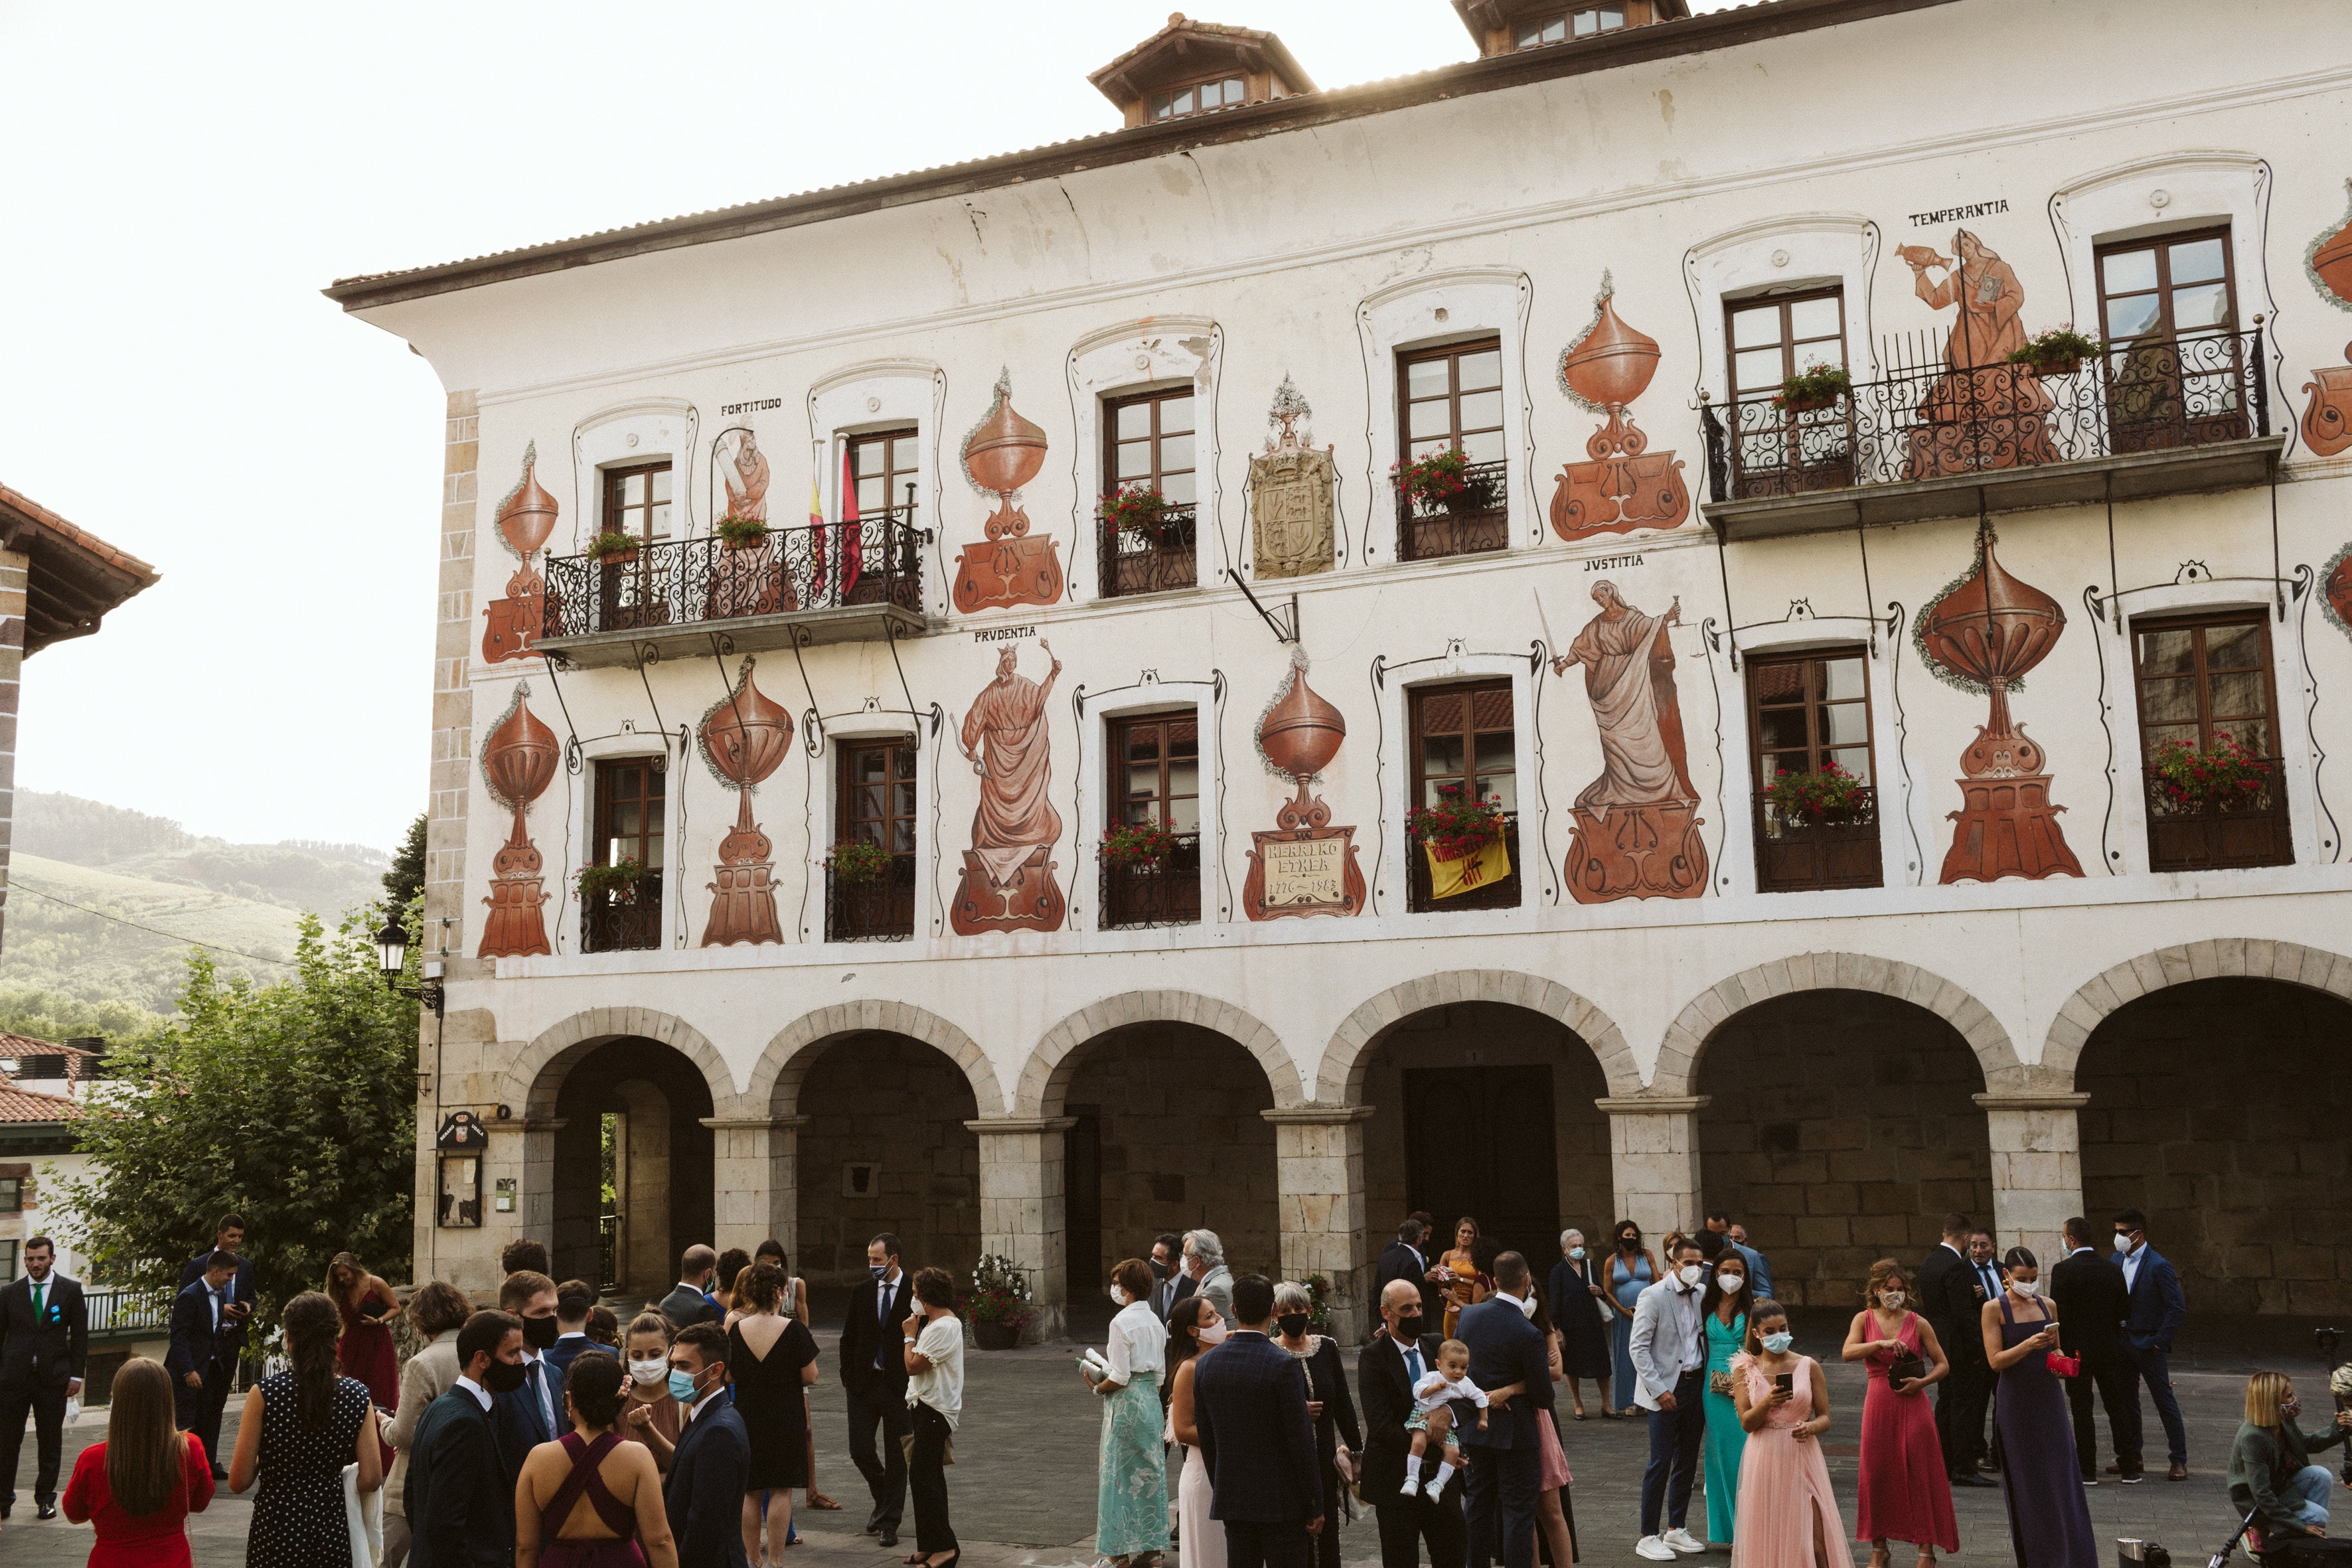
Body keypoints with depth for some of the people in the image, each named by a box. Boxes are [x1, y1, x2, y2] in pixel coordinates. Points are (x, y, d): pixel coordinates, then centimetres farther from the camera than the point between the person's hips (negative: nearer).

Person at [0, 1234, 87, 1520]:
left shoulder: (71, 1290, 3)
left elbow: (80, 1335, 4)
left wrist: (76, 1375, -2)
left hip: (53, 1378, -1)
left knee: (50, 1442, 6)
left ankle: (45, 1499, 16)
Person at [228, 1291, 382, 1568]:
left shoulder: (264, 1394, -11)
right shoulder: (357, 1395, -4)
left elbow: (238, 1482, -9)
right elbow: (371, 1479, -7)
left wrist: (265, 1460, 11)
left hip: (275, 1531, -2)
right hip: (334, 1531, 2)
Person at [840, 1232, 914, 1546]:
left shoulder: (915, 1292, -6)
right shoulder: (861, 1291, 5)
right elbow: (848, 1337, 10)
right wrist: (848, 1378, 3)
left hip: (900, 1386, -3)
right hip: (863, 1381, 3)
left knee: (896, 1456, 3)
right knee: (860, 1450, 1)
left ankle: (889, 1522, 13)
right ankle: (883, 1499, 29)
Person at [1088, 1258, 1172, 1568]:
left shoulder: (1121, 1322, -15)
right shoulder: (1155, 1322, 8)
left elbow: (1120, 1377, -18)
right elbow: (1159, 1371, 13)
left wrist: (1098, 1388, -2)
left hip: (1126, 1400, -7)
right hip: (1152, 1397, 7)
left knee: (1119, 1473, 1)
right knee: (1149, 1469, 12)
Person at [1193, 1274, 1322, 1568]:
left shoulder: (1207, 1364, 0)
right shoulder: (1284, 1365, -16)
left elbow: (1206, 1439, 8)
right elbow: (1301, 1441, -14)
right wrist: (1314, 1506, -6)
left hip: (1232, 1499, 5)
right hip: (1282, 1500, -5)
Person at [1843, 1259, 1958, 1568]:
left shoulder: (1918, 1323, 2)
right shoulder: (1864, 1319, 4)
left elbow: (1943, 1365, 5)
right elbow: (1848, 1352, -12)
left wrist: (1922, 1382, -12)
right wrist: (1882, 1343, -24)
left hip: (1912, 1404, -1)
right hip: (1879, 1404, 1)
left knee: (1921, 1474, -2)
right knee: (1878, 1474, 4)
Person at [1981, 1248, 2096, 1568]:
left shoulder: (2048, 1306, 9)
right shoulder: (1994, 1309, -5)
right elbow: (1995, 1360, -11)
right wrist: (2028, 1345, -24)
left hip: (2049, 1400, 3)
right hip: (2015, 1404, -3)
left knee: (2061, 1476, -2)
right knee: (2024, 1481, 4)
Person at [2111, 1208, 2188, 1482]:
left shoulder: (2158, 1266, -15)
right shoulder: (2117, 1260, 7)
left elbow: (2178, 1308, -16)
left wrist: (2159, 1342, -15)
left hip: (2149, 1346, -7)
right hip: (2123, 1343, 7)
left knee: (2165, 1403, 0)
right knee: (2127, 1402, 13)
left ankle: (2179, 1461, 9)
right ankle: (2132, 1457, 23)